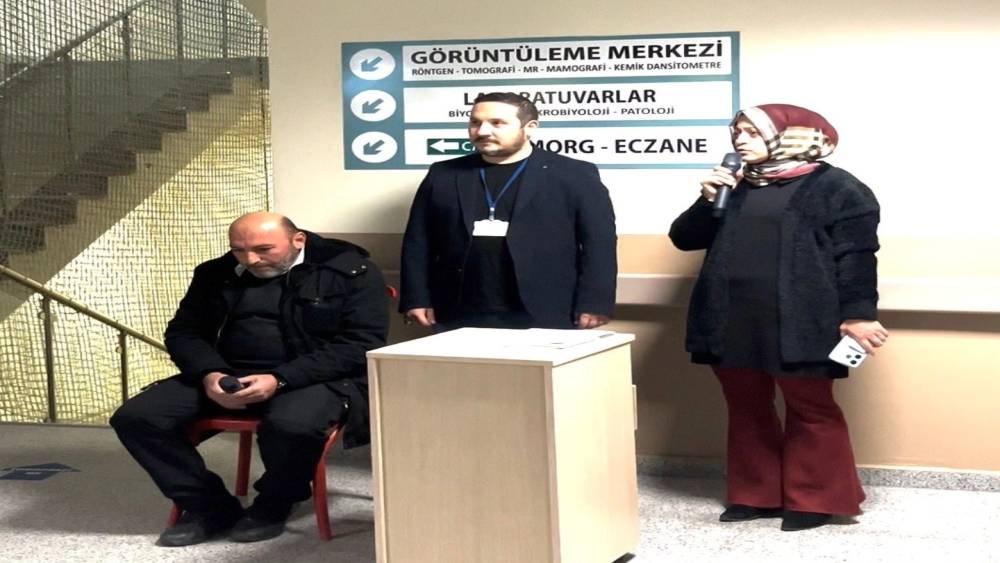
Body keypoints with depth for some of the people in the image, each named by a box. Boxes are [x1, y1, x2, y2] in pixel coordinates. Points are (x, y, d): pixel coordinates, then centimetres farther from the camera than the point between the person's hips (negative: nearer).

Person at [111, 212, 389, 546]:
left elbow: (361, 345, -13)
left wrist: (280, 380, -23)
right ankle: (209, 507, 0)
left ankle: (272, 506, -8)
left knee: (291, 424, -40)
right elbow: (184, 332, 12)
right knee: (136, 417, -15)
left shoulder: (352, 271, -6)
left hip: (317, 379, -4)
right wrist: (209, 374, -12)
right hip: (226, 375, 5)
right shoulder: (216, 274, 10)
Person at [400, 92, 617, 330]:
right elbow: (418, 242, 13)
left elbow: (599, 243, -2)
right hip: (461, 318, 3)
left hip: (543, 317, -3)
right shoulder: (442, 175, 12)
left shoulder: (574, 175, 1)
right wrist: (416, 299, 5)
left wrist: (593, 305, -9)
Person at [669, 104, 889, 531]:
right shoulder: (733, 187, 17)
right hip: (732, 321, 6)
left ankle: (814, 500, 12)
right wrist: (708, 201, -1)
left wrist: (857, 314, -14)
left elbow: (856, 255, -6)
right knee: (746, 409, 12)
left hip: (798, 322, -6)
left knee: (810, 411, 3)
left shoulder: (836, 188, -1)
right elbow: (684, 238, 16)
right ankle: (756, 495, 22)